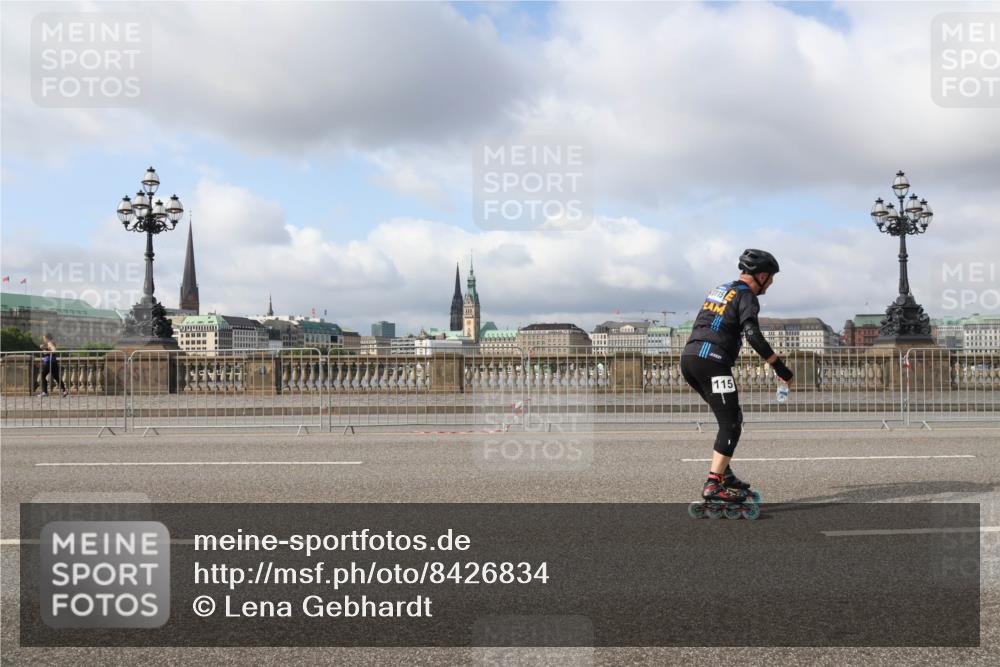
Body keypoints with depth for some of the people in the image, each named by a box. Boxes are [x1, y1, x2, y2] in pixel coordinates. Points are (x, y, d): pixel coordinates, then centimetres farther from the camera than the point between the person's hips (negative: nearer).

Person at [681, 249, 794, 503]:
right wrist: (778, 365, -13)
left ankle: (723, 472, 22)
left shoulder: (720, 289, 26)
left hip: (688, 357, 9)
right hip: (711, 361, -9)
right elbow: (753, 334, -16)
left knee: (731, 417, 21)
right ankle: (713, 485, -13)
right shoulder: (746, 295, -1)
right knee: (731, 424, -6)